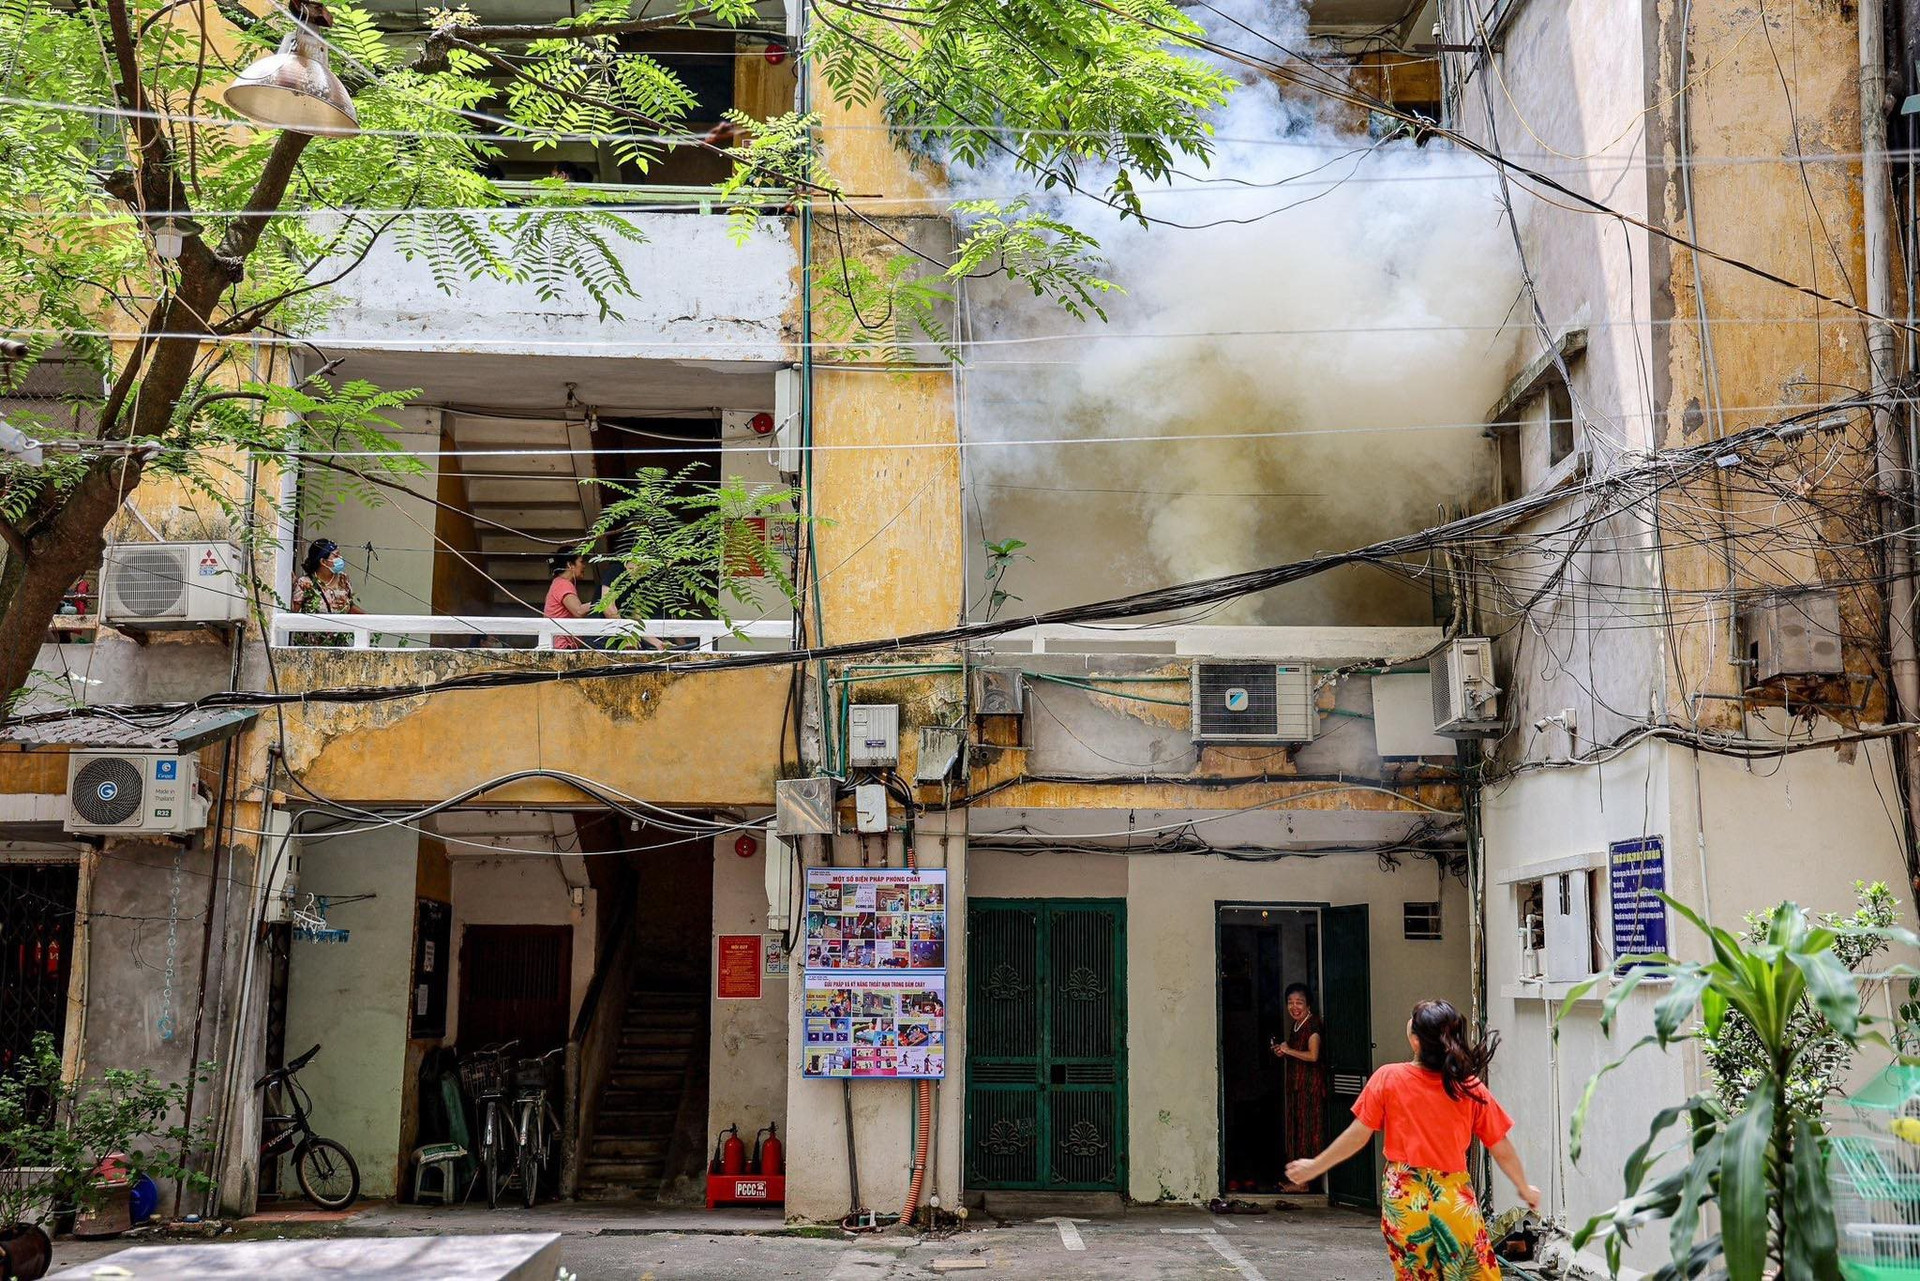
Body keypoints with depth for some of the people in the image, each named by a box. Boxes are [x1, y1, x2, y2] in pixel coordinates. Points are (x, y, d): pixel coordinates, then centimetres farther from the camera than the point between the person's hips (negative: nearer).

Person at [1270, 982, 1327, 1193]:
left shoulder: (1313, 1025, -13)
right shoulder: (1295, 1025, 15)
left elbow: (1313, 1055, -22)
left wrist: (1288, 1050, -13)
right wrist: (1281, 1051, 6)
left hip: (1311, 1083, -9)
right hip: (1296, 1083, 9)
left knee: (1307, 1129, -6)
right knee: (1296, 1128, 10)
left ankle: (1303, 1181, -3)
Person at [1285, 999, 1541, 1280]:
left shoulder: (1388, 1078, -9)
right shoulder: (1470, 1089, -6)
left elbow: (1357, 1136, -3)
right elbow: (1502, 1151, 2)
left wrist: (1315, 1167, 11)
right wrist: (1525, 1189, 21)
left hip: (1402, 1198, 0)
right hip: (1455, 1200, 0)